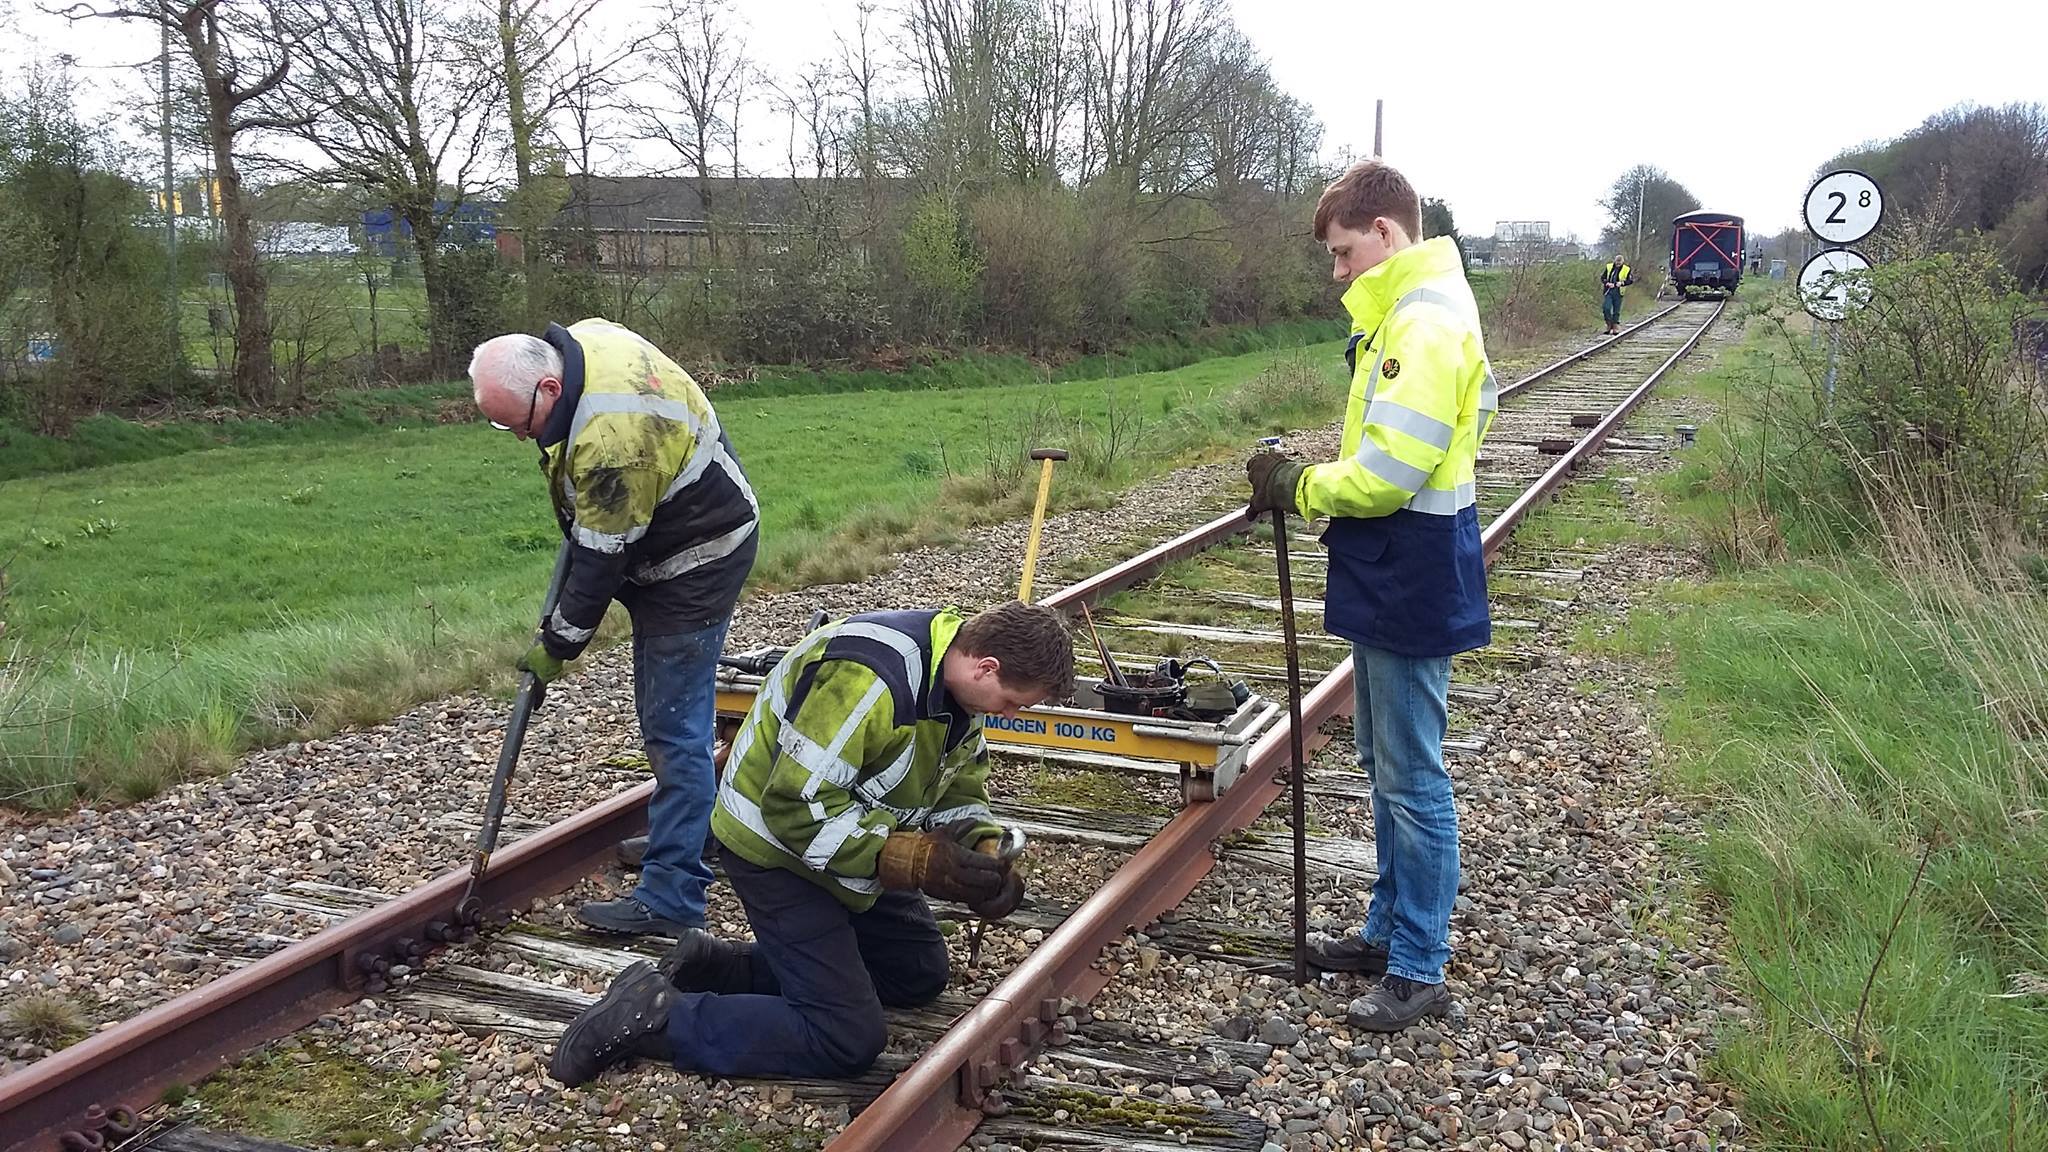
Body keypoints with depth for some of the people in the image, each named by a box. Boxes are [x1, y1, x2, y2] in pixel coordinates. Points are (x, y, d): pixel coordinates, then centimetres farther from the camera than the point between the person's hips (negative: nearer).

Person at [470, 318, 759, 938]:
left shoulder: (612, 438, -34)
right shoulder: (583, 339, -5)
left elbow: (600, 559, -24)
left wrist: (557, 645, -12)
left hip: (697, 559, -10)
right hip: (665, 536, 10)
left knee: (673, 725, -9)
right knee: (663, 708, 20)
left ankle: (671, 899, -4)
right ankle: (690, 839, 36)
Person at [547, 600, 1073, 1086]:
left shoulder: (956, 670, -4)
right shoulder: (863, 679, -35)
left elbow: (959, 787, 5)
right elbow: (797, 808, -32)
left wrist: (984, 853, -14)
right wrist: (917, 861, -32)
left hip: (849, 844, 10)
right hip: (775, 847, -10)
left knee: (921, 975, 16)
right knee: (848, 1039, -13)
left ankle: (719, 965, 14)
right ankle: (655, 1013, -5)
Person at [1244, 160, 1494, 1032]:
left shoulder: (1427, 323, -19)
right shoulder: (1402, 316, 14)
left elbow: (1390, 471, -24)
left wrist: (1302, 487, -10)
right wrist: (1308, 484, 4)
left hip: (1412, 584, -11)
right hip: (1387, 577, 11)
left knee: (1411, 779, -1)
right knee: (1384, 767, 19)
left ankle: (1420, 970, 12)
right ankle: (1389, 929, 33)